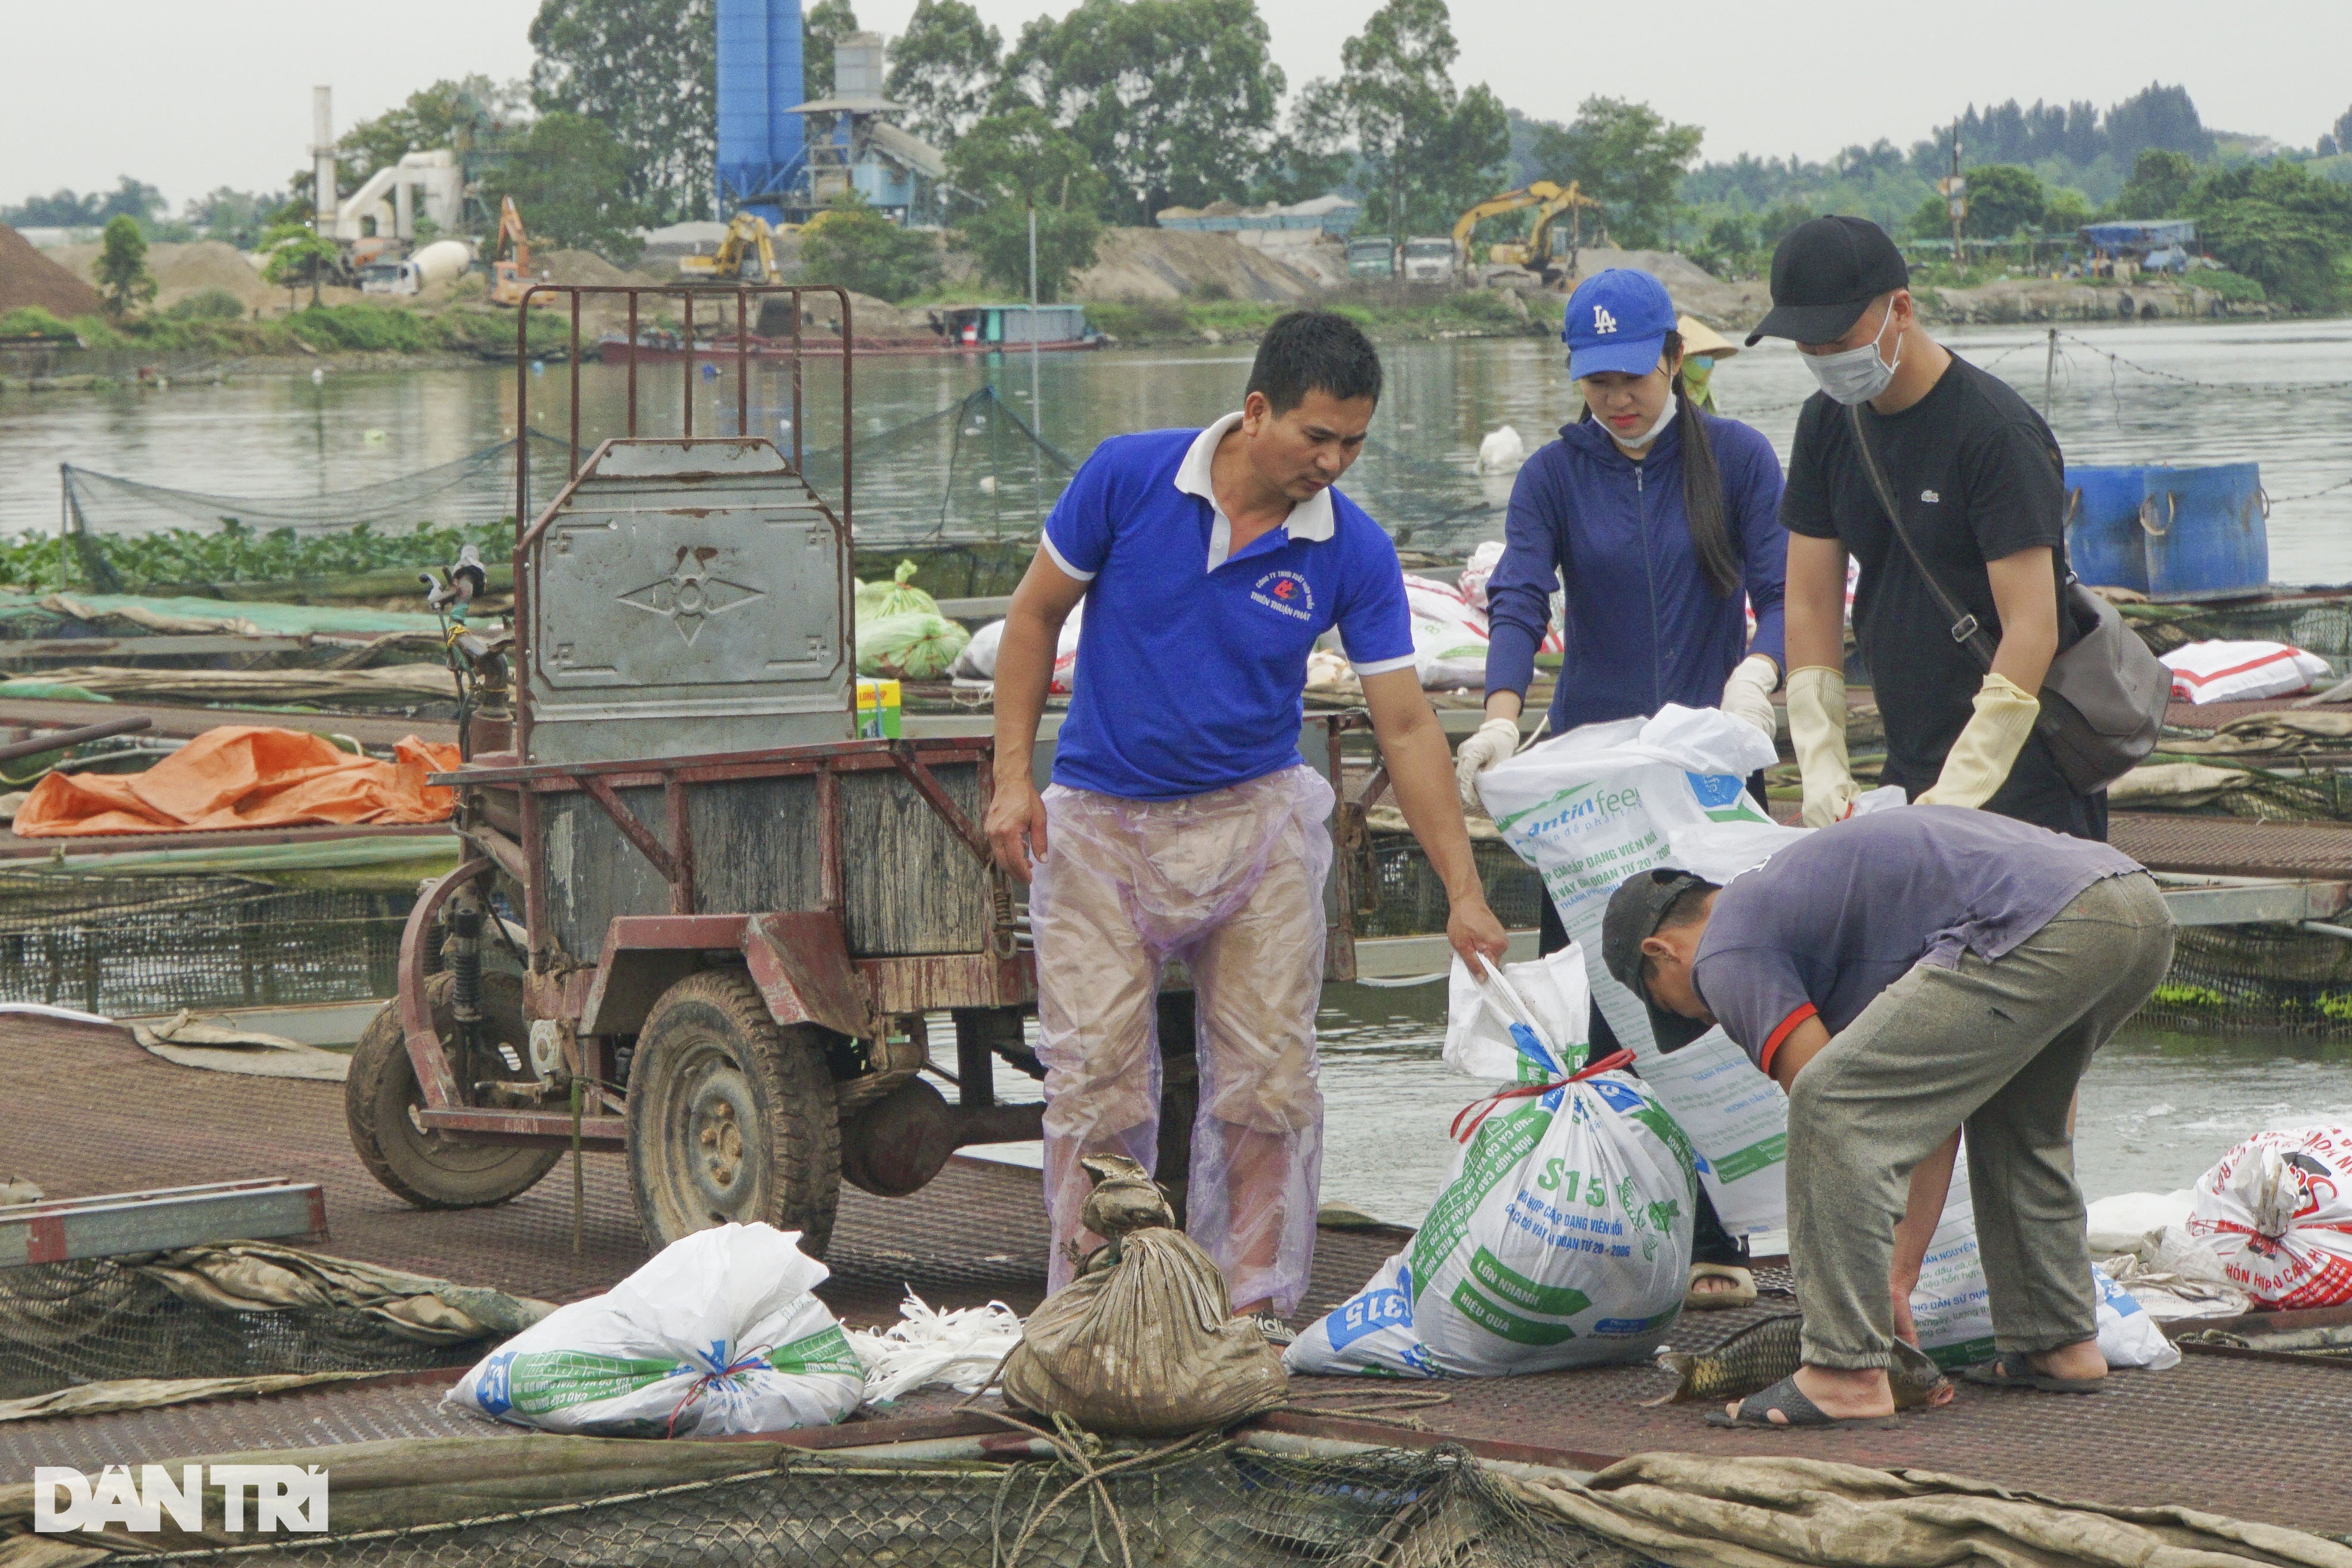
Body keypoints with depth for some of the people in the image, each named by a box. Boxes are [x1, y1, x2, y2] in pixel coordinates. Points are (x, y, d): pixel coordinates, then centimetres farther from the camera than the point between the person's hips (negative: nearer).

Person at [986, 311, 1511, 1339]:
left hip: (1253, 821, 1)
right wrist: (1012, 774, -6)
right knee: (1094, 1079, 0)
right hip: (1100, 822, -1)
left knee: (1268, 1080, -1)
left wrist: (1464, 891, -10)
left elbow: (1405, 725, -6)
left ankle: (1253, 1306, 9)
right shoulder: (1128, 478, -11)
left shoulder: (1353, 553, -8)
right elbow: (1036, 615, 1)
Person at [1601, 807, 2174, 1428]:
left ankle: (1847, 1372, -5)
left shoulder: (1726, 952, 8)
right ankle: (2060, 1342, 33)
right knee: (2017, 1121, 34)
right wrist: (1901, 1273, 31)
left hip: (2036, 930, -10)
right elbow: (1932, 1109, 33)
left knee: (1832, 1103, -5)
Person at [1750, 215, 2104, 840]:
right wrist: (1821, 767, -3)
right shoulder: (1828, 424, 8)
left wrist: (1956, 797, -24)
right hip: (1907, 773, 7)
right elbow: (1811, 604, 9)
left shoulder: (1995, 431, -14)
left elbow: (2031, 630, -19)